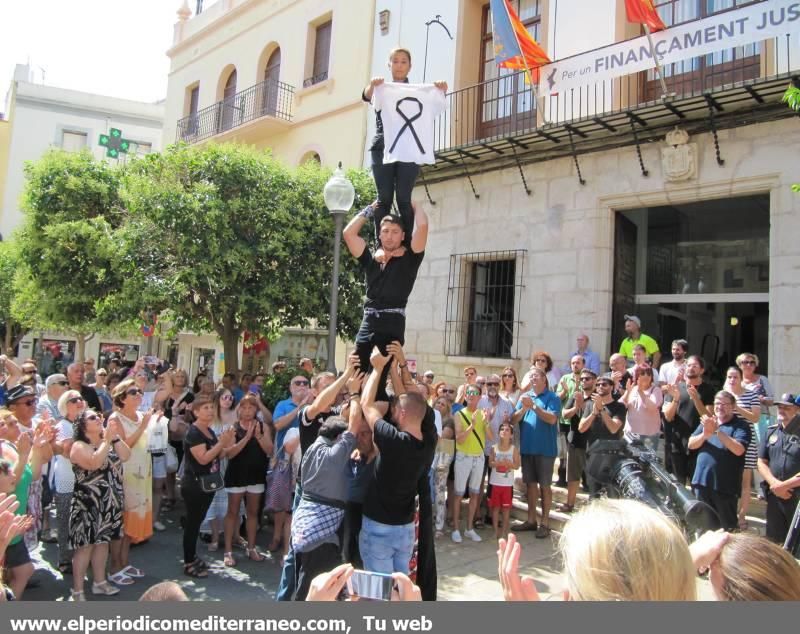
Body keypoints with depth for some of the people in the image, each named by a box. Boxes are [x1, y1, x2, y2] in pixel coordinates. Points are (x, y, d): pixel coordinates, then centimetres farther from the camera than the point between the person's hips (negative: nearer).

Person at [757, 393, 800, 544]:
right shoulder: (771, 432, 8)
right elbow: (761, 462, 7)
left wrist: (784, 485, -13)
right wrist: (775, 484, -7)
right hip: (774, 496, 4)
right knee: (773, 540, 12)